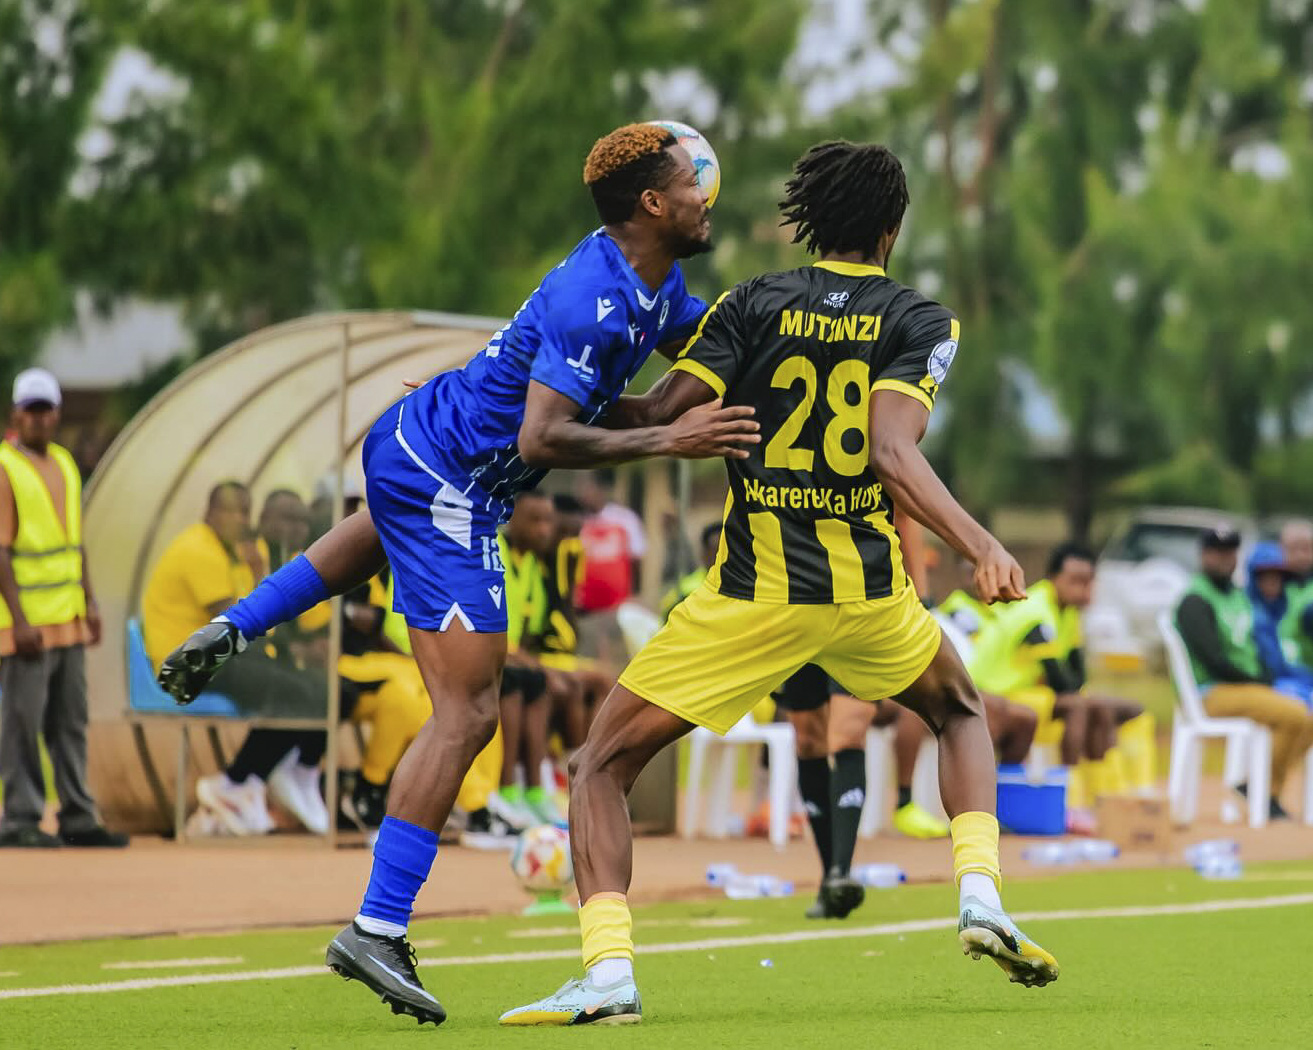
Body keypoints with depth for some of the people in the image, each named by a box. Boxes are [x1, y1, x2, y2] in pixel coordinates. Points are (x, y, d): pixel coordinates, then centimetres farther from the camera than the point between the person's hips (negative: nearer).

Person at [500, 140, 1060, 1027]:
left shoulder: (753, 304, 2)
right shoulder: (921, 322, 1)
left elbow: (663, 420, -7)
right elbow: (893, 456, -16)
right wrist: (981, 544, -21)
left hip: (752, 594, -1)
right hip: (867, 588, 2)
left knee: (604, 764, 8)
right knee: (960, 712, 32)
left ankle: (608, 970, -13)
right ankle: (980, 895, 10)